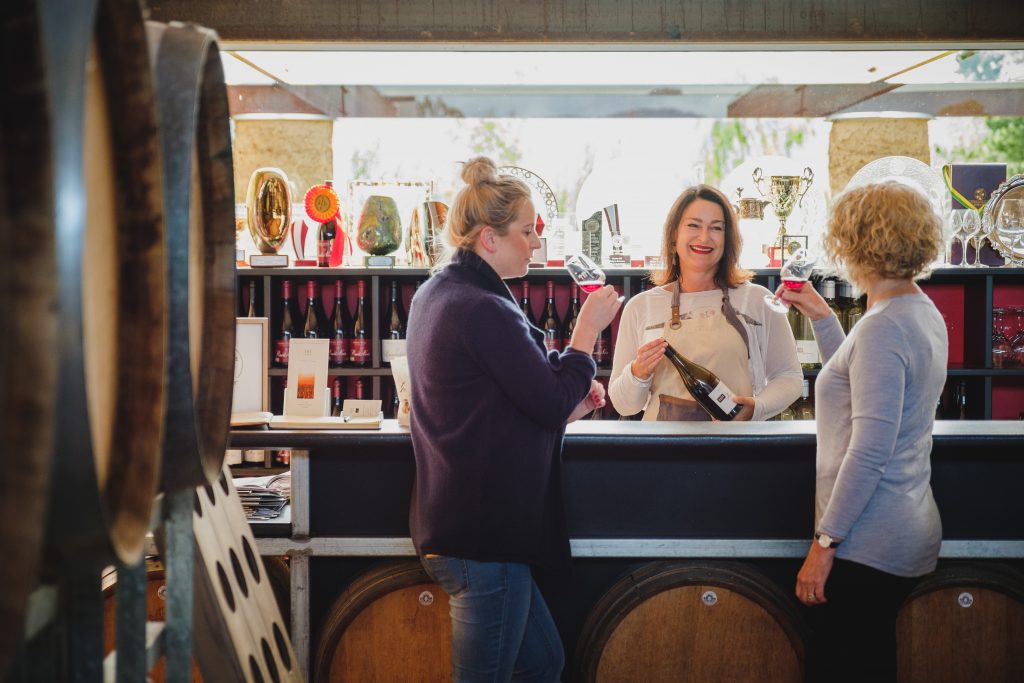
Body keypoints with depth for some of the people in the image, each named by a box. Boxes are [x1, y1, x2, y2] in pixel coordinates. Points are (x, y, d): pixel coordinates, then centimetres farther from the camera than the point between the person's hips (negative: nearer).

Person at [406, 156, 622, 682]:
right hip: (486, 533, -10)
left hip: (452, 518, 10)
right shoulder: (485, 311, -20)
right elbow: (552, 404, -17)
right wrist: (588, 329, -6)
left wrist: (568, 402, 11)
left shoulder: (435, 294, 12)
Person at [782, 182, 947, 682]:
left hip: (867, 545, -10)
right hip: (908, 534, 10)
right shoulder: (923, 312, 12)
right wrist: (821, 317, 24)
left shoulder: (883, 327, -19)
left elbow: (869, 452, -24)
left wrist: (824, 541, -19)